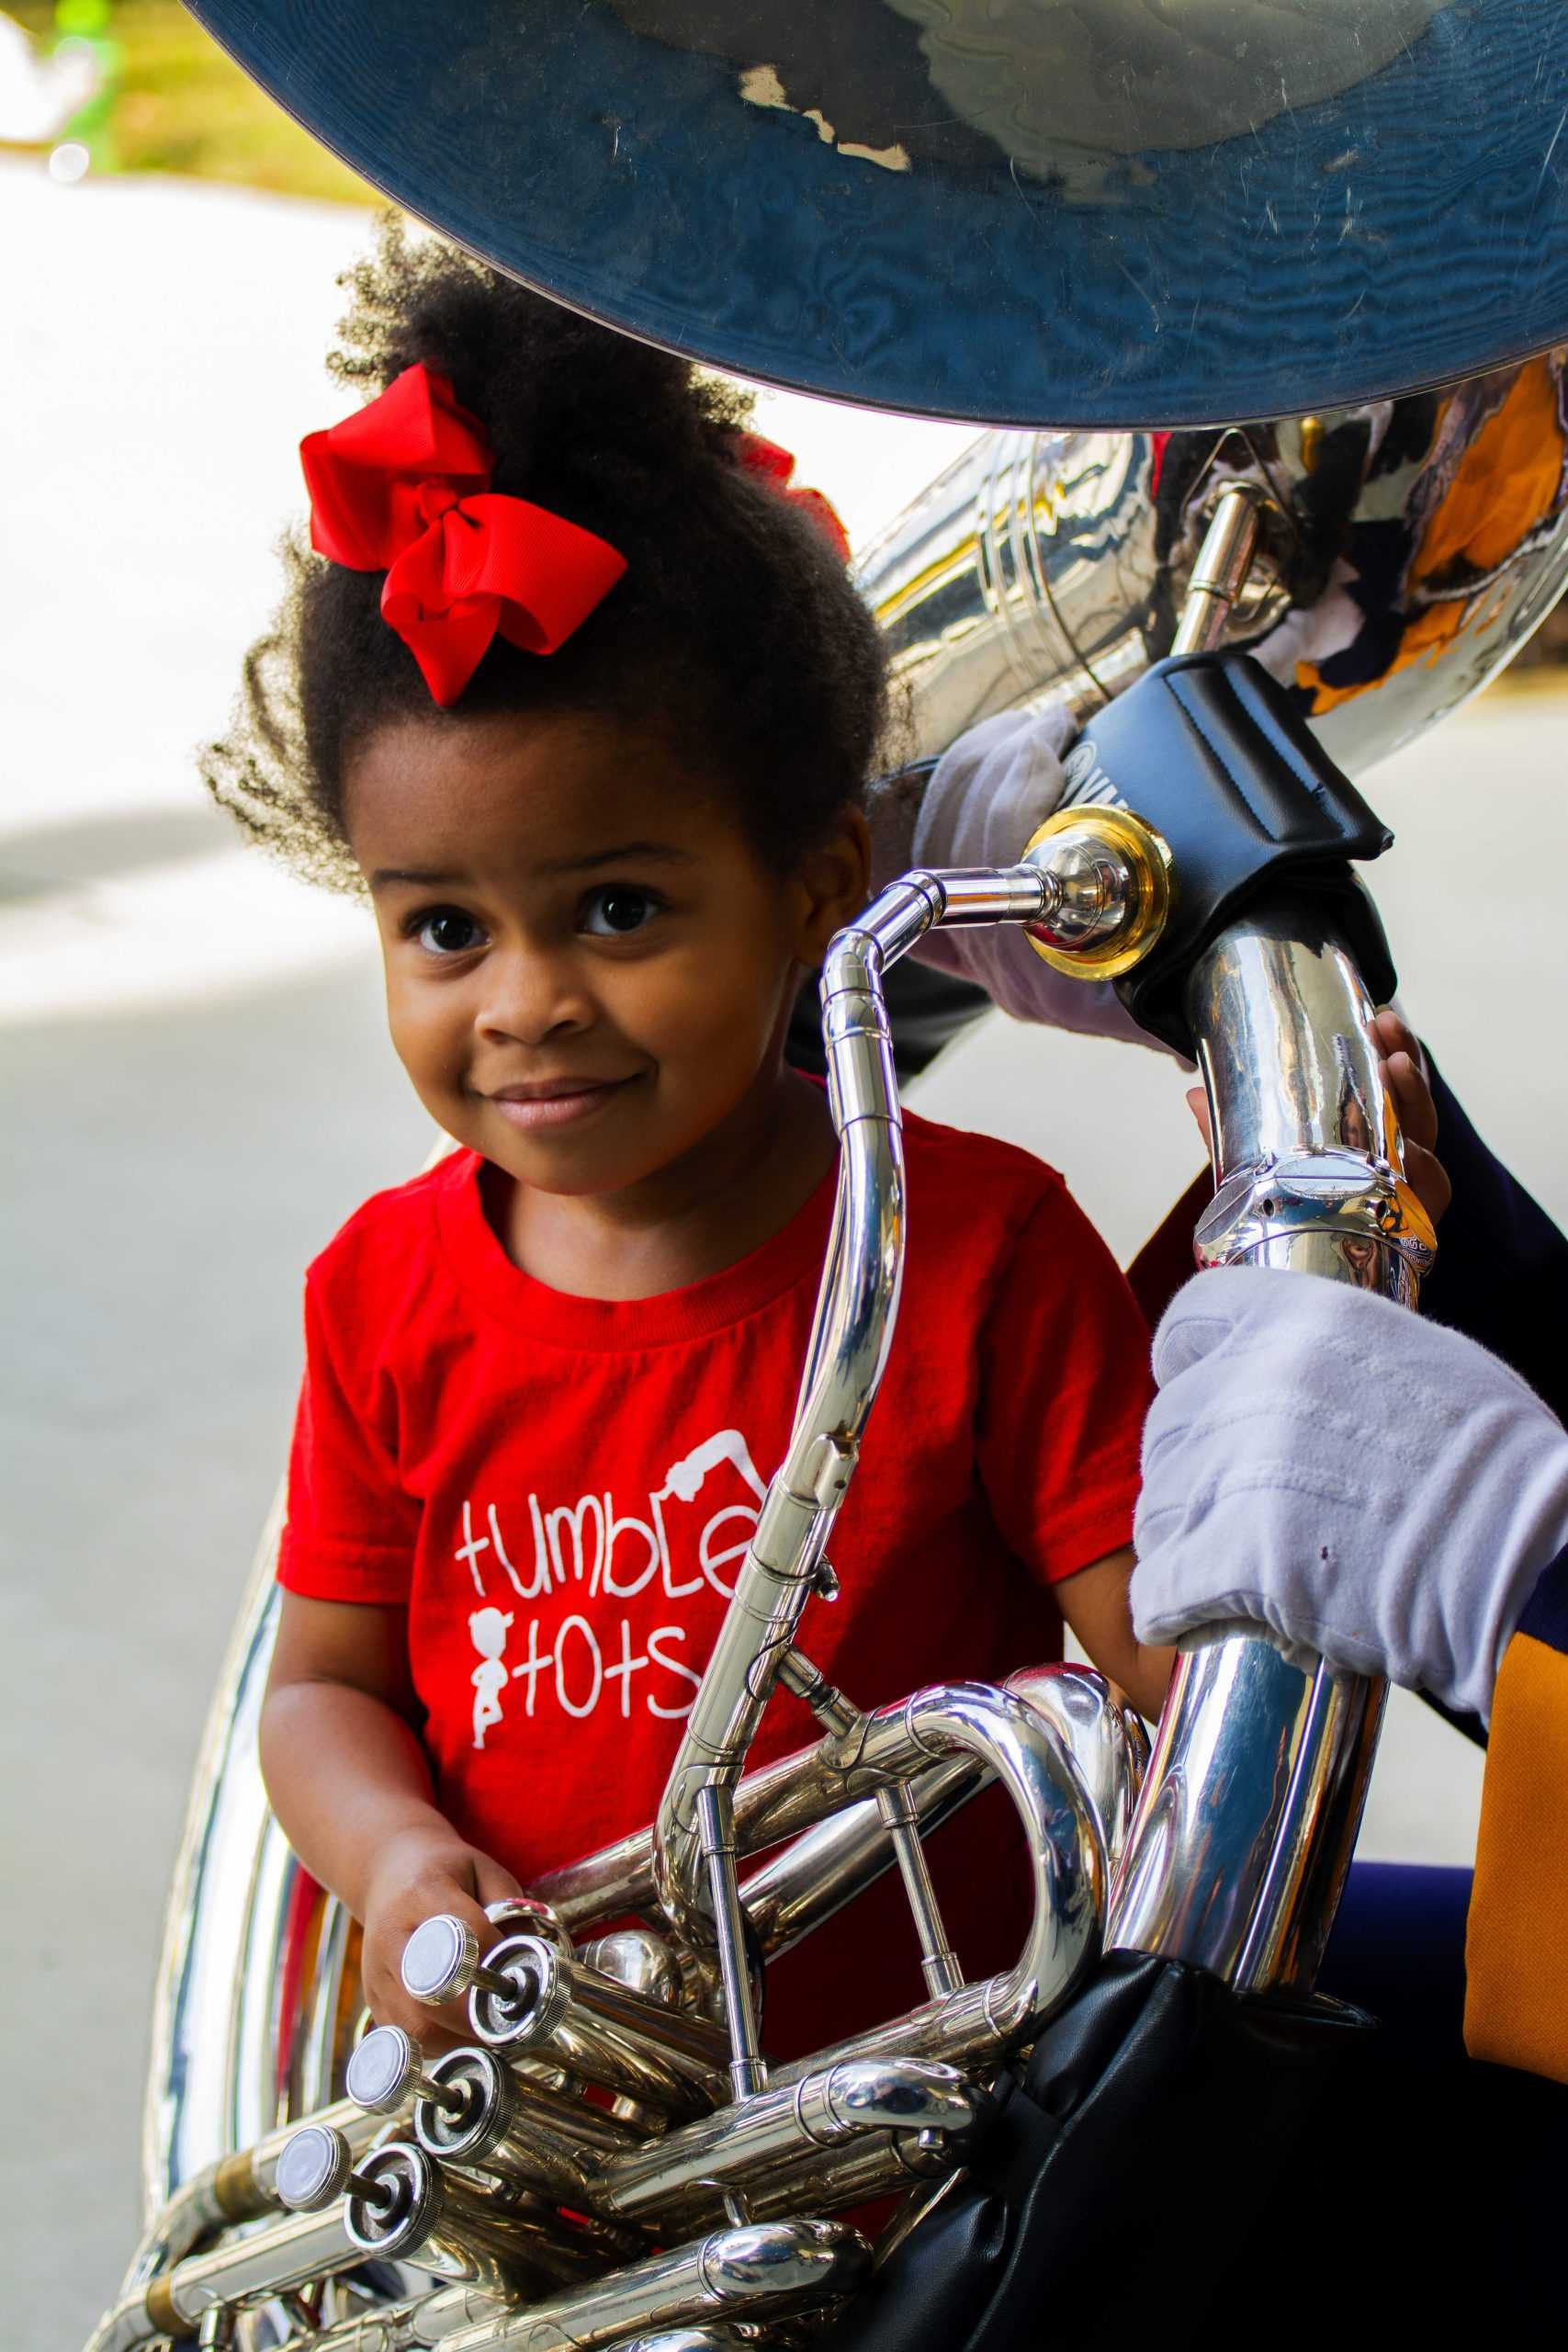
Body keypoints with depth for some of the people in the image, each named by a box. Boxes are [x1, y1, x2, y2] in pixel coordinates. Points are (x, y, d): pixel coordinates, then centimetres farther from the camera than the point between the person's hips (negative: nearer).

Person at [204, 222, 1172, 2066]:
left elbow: (1175, 1658, -8)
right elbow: (326, 1683, 11)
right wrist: (395, 1856, -10)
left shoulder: (981, 1249, -8)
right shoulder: (387, 1298, 2)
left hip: (922, 2083, -2)